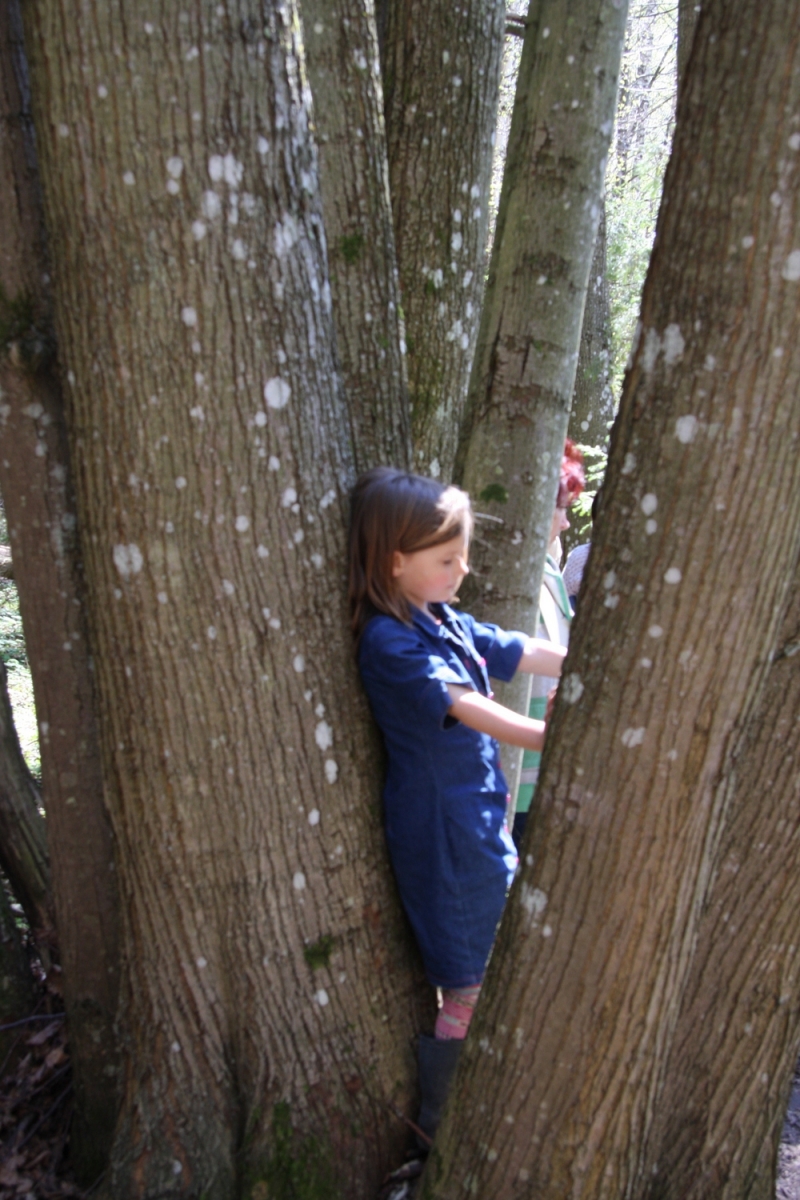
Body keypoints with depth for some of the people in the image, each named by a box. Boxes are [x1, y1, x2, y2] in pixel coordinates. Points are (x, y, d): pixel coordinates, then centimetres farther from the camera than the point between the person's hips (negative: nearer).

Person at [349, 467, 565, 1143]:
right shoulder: (389, 642, -22)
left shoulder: (446, 621, 5)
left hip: (477, 818, 9)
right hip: (442, 830, -9)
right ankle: (437, 1122, 25)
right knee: (469, 984, 5)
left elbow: (527, 655, 9)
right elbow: (467, 709, -30)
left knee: (477, 968, 20)